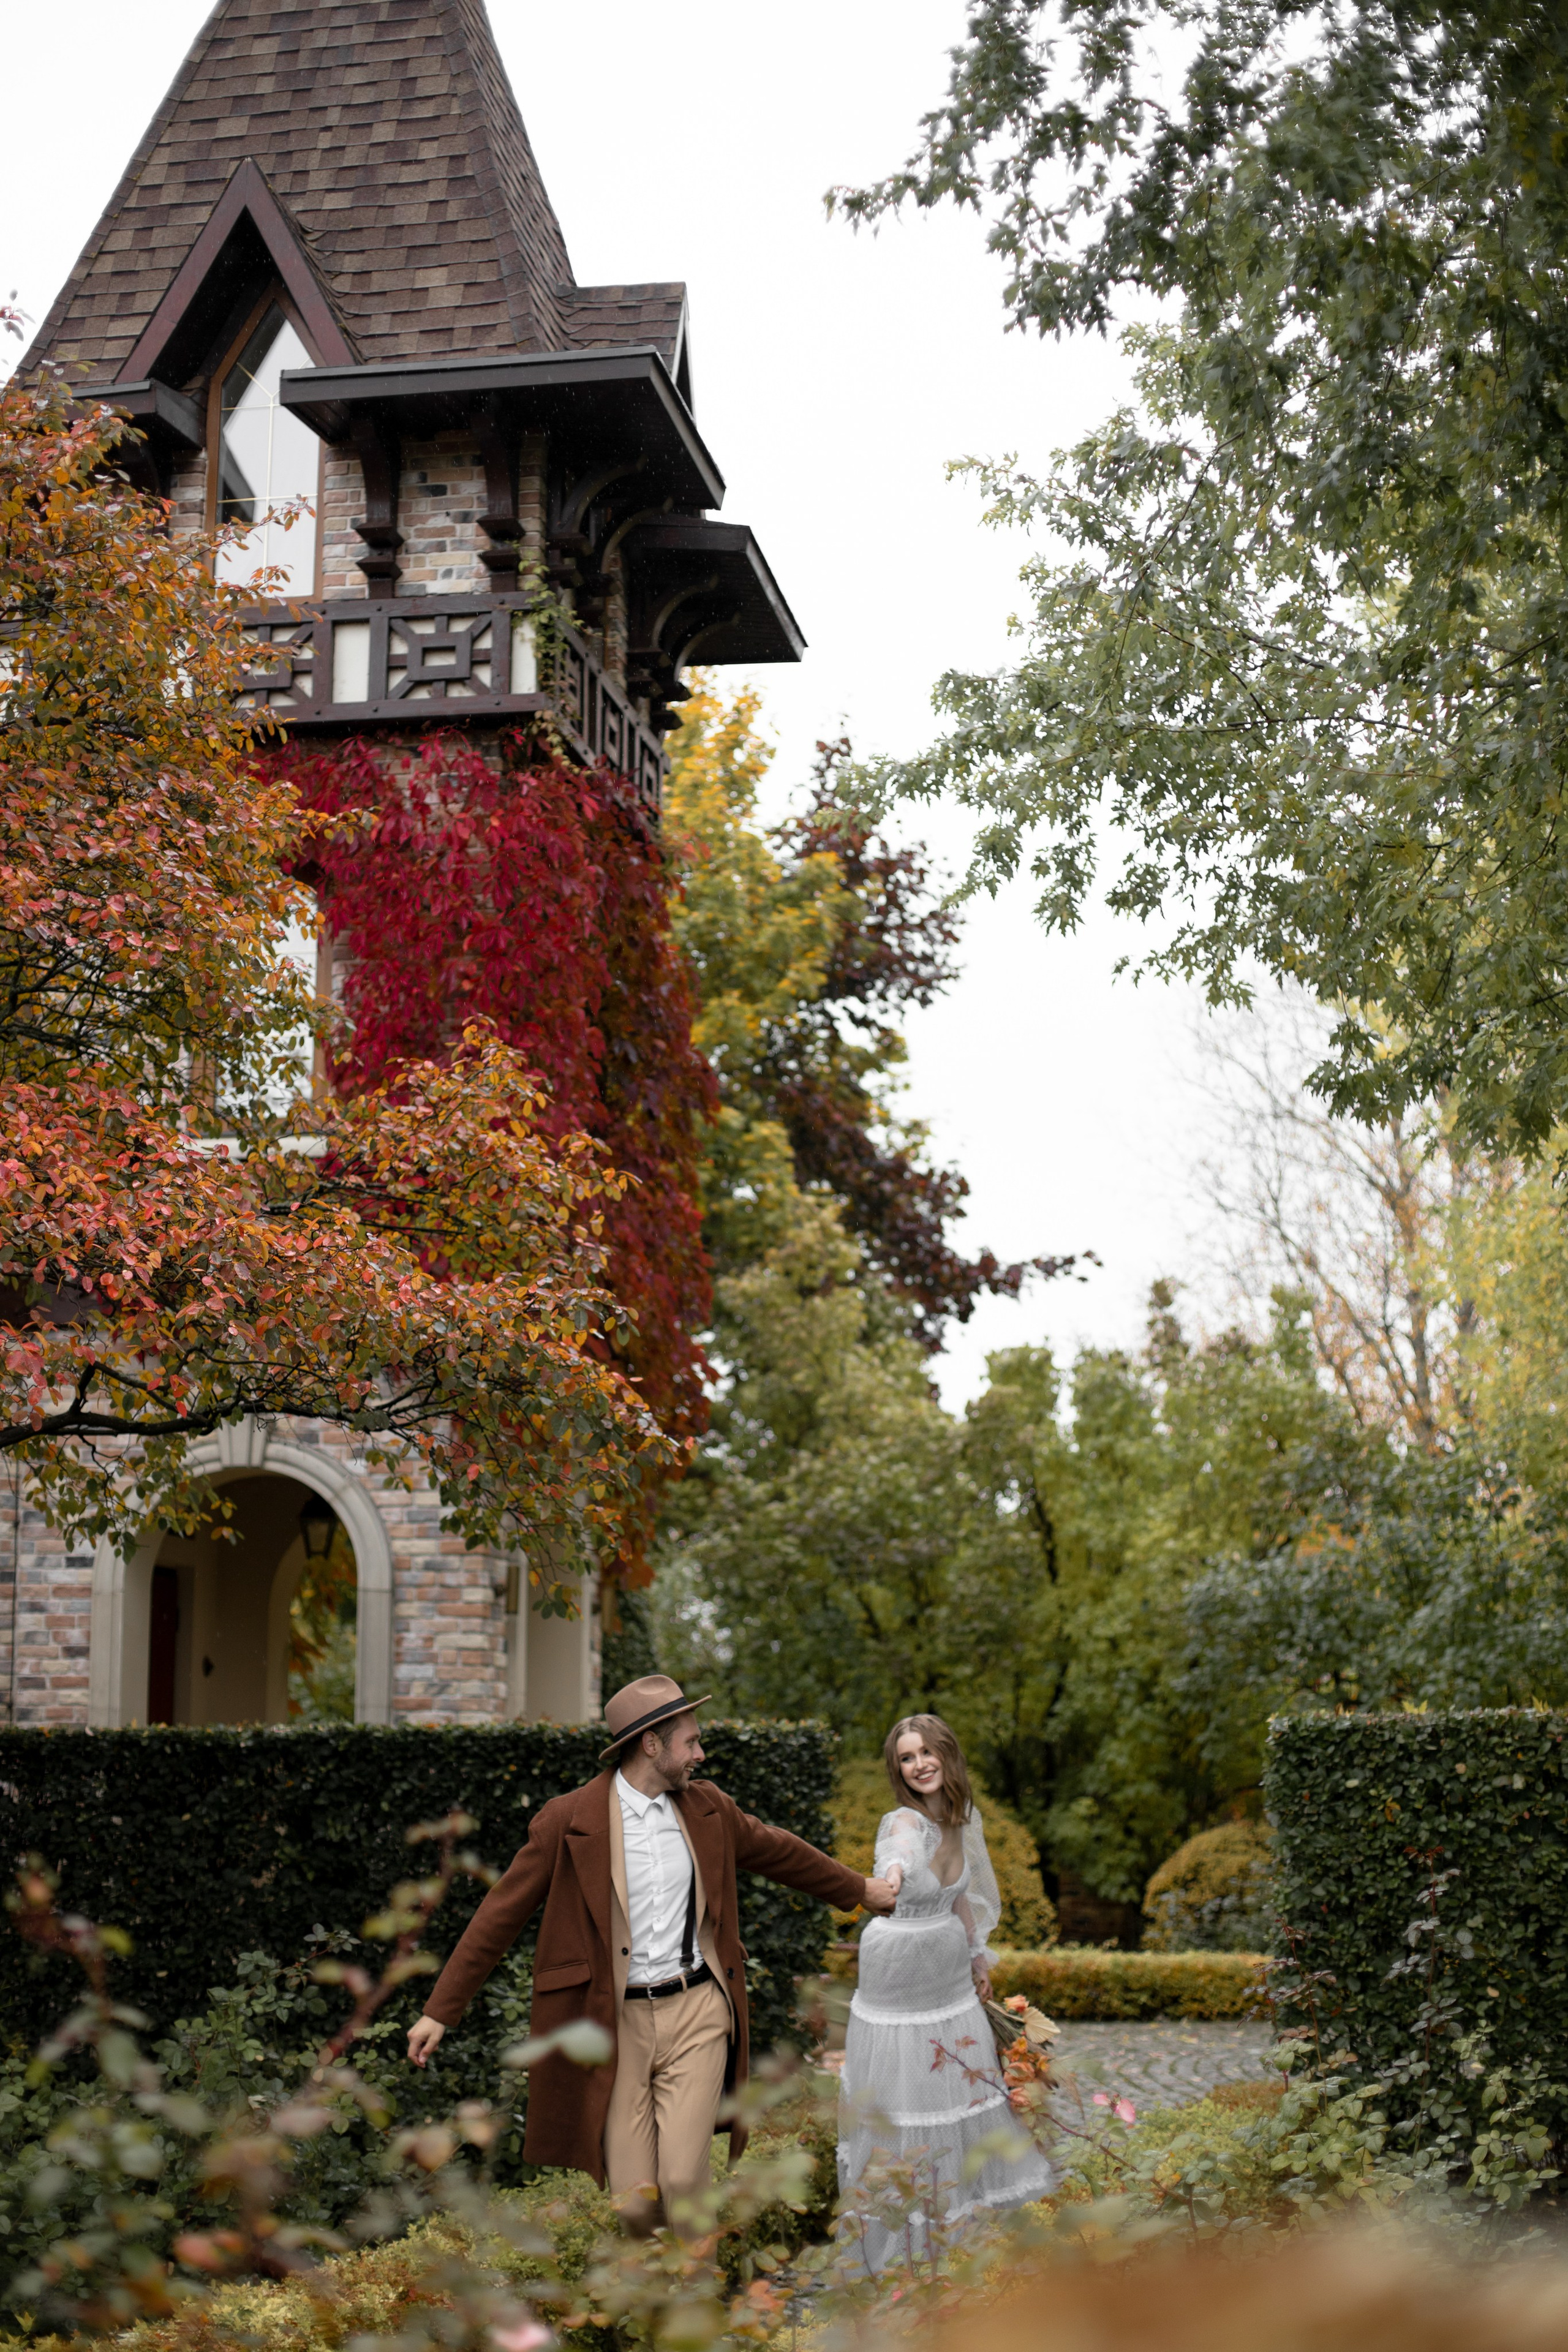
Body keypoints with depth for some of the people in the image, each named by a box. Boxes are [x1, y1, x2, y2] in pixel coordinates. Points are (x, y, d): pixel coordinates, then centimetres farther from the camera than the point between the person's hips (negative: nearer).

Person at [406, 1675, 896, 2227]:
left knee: (682, 2181, -10)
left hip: (695, 2013, 3)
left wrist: (860, 1889, 36)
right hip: (617, 2020, -2)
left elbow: (778, 1851, 26)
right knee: (633, 2200, -4)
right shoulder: (568, 1821, -6)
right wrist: (440, 2011, -3)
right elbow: (500, 1915, -2)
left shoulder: (708, 1809, 8)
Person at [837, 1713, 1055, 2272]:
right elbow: (900, 1851, -51)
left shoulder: (962, 1819, -3)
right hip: (898, 1969, -6)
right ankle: (901, 2232, 16)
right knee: (902, 2090, 1)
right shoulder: (903, 1822, -24)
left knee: (964, 2075, 16)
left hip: (949, 1967, 6)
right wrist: (893, 1874, -74)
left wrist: (978, 1954, 21)